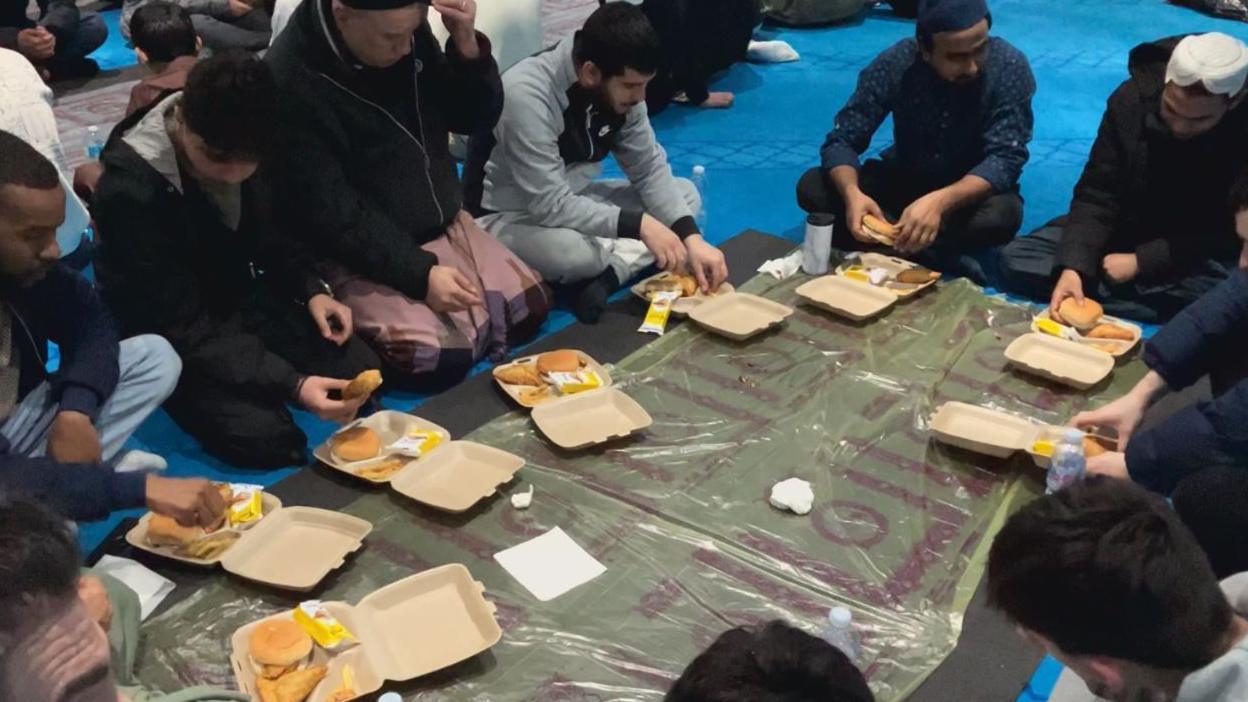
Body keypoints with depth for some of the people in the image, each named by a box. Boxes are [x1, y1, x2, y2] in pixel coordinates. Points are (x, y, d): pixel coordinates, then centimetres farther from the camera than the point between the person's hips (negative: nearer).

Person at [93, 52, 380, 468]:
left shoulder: (241, 149, -13)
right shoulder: (129, 189, -30)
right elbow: (182, 327, -29)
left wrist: (312, 289, -10)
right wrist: (291, 383, -38)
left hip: (239, 297, 6)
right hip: (166, 334, -6)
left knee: (360, 369, -9)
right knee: (267, 438, -26)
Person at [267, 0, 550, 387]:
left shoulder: (408, 34, -4)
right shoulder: (291, 80, -23)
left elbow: (475, 118, 3)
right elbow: (331, 215, -23)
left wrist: (467, 45, -16)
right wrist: (419, 273, -29)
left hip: (444, 224, 7)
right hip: (360, 253, -6)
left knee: (530, 306, -2)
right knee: (440, 358, -22)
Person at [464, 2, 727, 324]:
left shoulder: (619, 87, -9)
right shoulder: (526, 95, -31)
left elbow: (649, 168, -5)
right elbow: (550, 206, -33)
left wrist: (691, 237, -18)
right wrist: (639, 226, -33)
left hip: (571, 199, 8)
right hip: (508, 216, -7)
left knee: (686, 194, -4)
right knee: (568, 249, -40)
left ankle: (607, 273, -23)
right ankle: (628, 258, -7)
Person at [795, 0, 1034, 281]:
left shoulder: (1009, 67, -23)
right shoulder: (896, 64, -20)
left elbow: (1005, 158, -28)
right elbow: (842, 140, -19)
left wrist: (941, 201, -47)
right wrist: (852, 193, -42)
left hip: (974, 189, -2)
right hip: (904, 177, 2)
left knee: (1003, 214, -37)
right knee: (812, 189, -21)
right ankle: (934, 256, -25)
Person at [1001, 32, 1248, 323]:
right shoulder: (1132, 99, -16)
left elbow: (1223, 231, -18)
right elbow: (1098, 195, -15)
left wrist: (1141, 262, -24)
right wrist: (1073, 266, -30)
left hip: (1201, 253, -2)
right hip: (1127, 226, 3)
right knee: (1016, 260, -16)